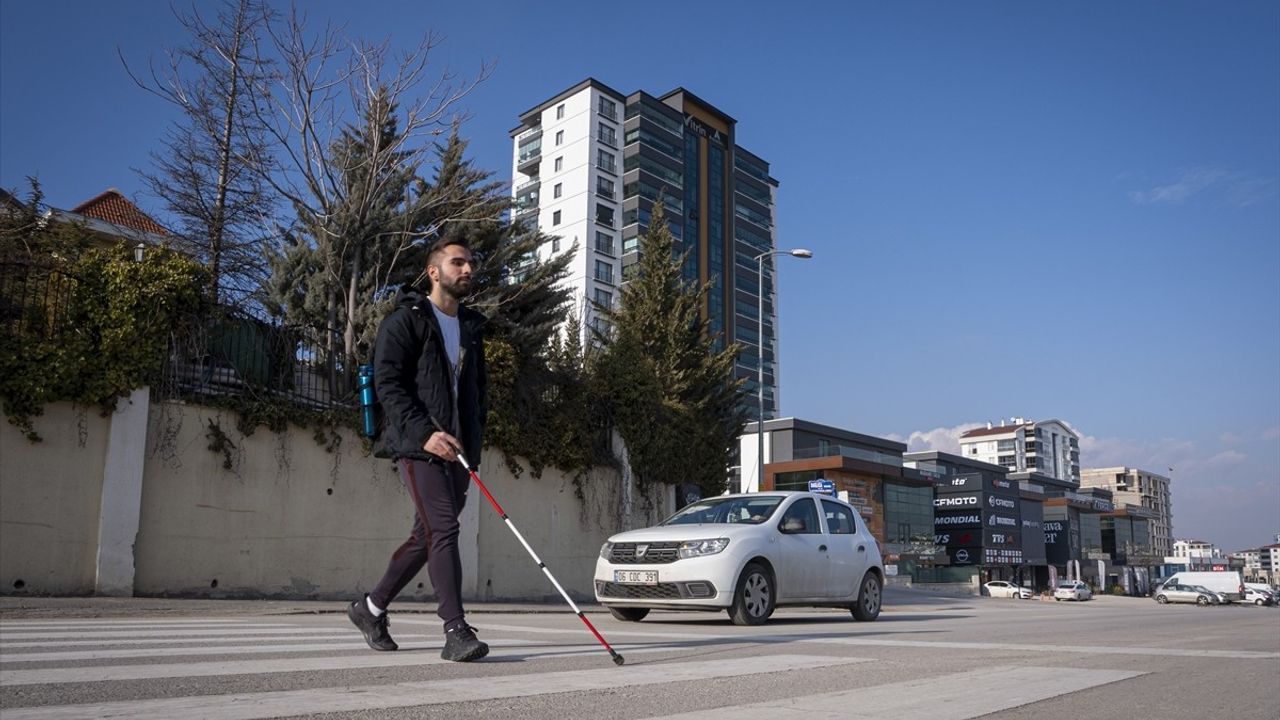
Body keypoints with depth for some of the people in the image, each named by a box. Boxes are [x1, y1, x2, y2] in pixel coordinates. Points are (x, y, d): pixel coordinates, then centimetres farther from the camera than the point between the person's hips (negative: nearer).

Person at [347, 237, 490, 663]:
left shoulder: (472, 328, 20)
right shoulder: (406, 320, -1)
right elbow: (387, 383, -11)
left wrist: (473, 444, 14)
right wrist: (425, 432, -21)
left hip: (457, 451, 7)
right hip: (417, 445, -7)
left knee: (426, 536, 11)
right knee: (443, 529, -16)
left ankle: (372, 607, 29)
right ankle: (456, 632, -14)